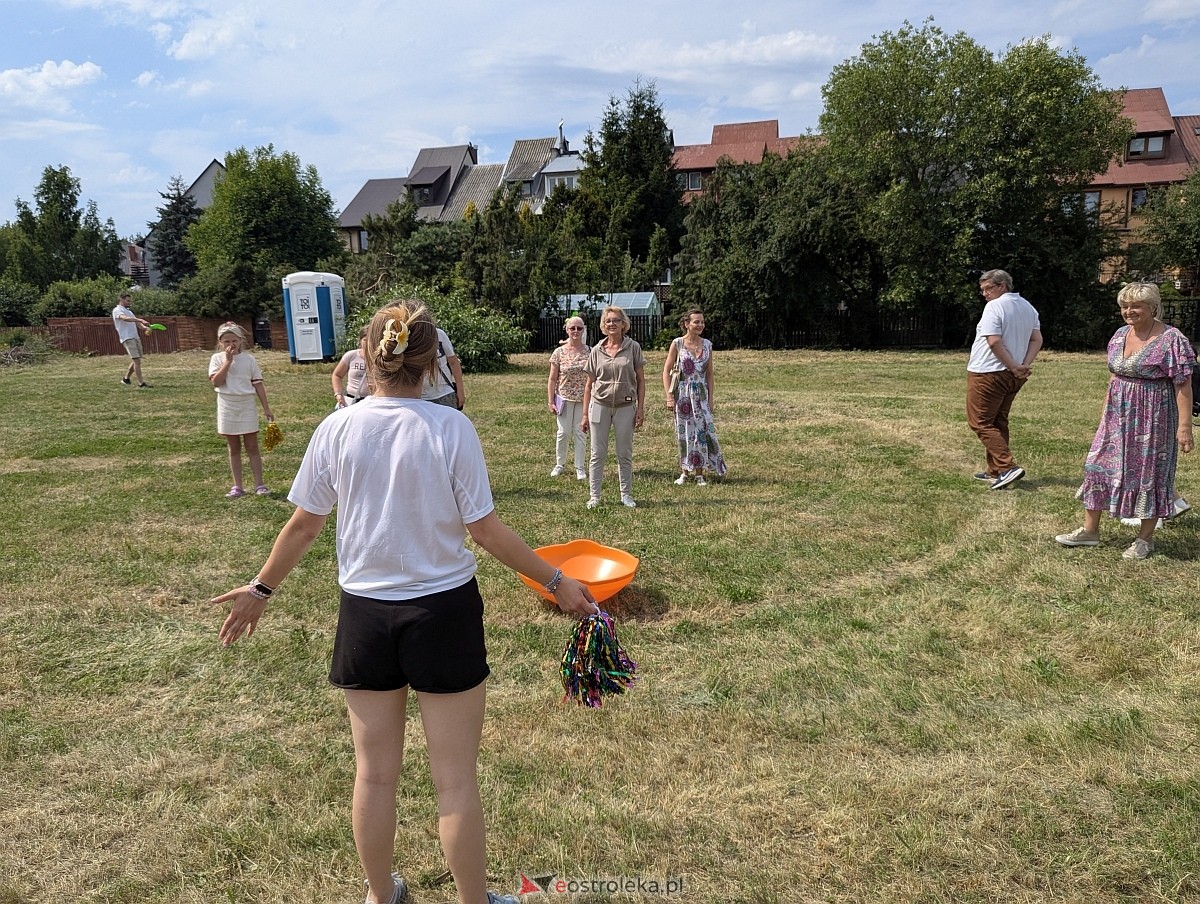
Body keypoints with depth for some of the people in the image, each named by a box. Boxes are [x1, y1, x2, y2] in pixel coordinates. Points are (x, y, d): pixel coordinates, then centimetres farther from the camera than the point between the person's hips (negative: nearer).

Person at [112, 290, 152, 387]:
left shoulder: (128, 311, 24)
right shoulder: (117, 310, -2)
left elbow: (136, 322, 14)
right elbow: (125, 318, -22)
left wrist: (144, 327, -8)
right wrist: (140, 320, -34)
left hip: (135, 337, 8)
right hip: (127, 338, -8)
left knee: (136, 360, 11)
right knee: (137, 360, -14)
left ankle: (126, 378, 27)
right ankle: (141, 383, -14)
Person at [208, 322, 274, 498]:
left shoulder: (248, 359, -1)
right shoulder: (217, 358, -2)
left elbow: (258, 384, 1)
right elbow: (216, 382, -16)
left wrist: (266, 408, -1)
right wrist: (228, 360, -17)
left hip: (247, 406, -1)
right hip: (227, 408, 1)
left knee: (252, 447, 2)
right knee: (234, 449, 10)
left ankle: (259, 484, 6)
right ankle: (237, 486, 16)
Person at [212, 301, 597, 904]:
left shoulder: (337, 429, -6)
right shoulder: (451, 428, -13)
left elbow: (304, 524, 1)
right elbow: (485, 529, -12)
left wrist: (261, 589, 17)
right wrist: (556, 582, -2)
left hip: (366, 616, 3)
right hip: (444, 613, -3)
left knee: (375, 772, 20)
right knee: (456, 780, 11)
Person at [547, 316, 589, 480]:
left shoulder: (589, 351, 0)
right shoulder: (559, 352, -1)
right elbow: (552, 379, 1)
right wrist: (550, 401, -2)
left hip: (583, 398, 0)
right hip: (565, 398, 0)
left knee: (580, 432, 5)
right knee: (564, 432, 5)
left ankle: (579, 467, 15)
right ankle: (560, 464, 22)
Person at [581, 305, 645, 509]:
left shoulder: (633, 347, -1)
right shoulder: (597, 350, 3)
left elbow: (640, 381, 2)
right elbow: (589, 384, 7)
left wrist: (640, 409, -4)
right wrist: (585, 414, 4)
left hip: (625, 407, -1)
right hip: (599, 406, 1)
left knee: (625, 454, 9)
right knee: (597, 454, 5)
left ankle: (626, 495, 20)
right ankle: (594, 496, 12)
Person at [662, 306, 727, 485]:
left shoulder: (707, 345, 5)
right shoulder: (677, 344, -5)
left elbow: (709, 373, 10)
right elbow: (666, 371, -3)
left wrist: (710, 398, 5)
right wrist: (669, 397, -10)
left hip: (701, 395, 2)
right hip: (683, 395, -2)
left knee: (703, 431, -2)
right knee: (684, 434, 4)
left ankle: (699, 474, 7)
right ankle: (684, 472, 17)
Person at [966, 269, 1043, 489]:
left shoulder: (994, 307, -15)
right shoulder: (1028, 307, 13)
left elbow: (994, 342, -23)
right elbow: (1037, 340, 10)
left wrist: (1014, 367, -16)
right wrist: (1024, 365, -2)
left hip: (988, 374, -9)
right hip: (1013, 378, 9)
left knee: (980, 422, -3)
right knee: (999, 422, 17)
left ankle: (1008, 467, -13)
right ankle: (995, 471, 21)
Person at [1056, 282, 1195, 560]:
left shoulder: (1171, 339, -13)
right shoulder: (1120, 335, 7)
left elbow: (1183, 385, -15)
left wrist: (1184, 425, -19)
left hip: (1152, 418, -6)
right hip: (1118, 415, 6)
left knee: (1148, 472, 4)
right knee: (1099, 466, 6)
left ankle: (1145, 538, 18)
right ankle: (1090, 530, 16)